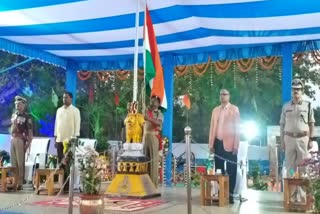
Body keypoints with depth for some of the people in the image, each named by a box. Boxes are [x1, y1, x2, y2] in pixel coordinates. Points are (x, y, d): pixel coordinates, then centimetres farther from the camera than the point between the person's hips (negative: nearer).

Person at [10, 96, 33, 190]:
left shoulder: (27, 116, -5)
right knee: (13, 162, 9)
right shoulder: (13, 115, 14)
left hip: (21, 140, -6)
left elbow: (30, 131, -8)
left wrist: (28, 143, -14)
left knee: (20, 162, -4)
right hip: (13, 140, 6)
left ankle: (20, 183, 0)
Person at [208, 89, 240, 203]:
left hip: (230, 144, -4)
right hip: (218, 143, 4)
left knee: (231, 170, -1)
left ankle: (230, 194, 5)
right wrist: (211, 144, 3)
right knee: (219, 169, 5)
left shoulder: (234, 109, 2)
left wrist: (236, 146, -11)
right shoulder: (215, 110, 14)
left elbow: (237, 128, -3)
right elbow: (212, 127, 10)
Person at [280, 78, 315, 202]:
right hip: (289, 138, 1)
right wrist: (282, 141, 2)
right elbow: (282, 125, 7)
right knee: (290, 166, 5)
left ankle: (301, 194, 9)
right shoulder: (286, 106, 6)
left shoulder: (307, 105, 3)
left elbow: (311, 124, 4)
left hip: (303, 138, -1)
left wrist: (311, 139, -3)